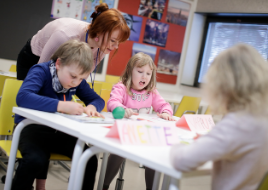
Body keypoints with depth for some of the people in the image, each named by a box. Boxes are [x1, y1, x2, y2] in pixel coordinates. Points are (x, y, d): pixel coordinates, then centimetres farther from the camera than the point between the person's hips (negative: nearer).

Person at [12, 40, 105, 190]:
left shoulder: (78, 80, 1)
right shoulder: (41, 71, -17)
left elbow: (98, 100, 10)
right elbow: (23, 97, -35)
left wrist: (92, 107, -16)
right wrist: (61, 105, -41)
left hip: (59, 131, 5)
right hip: (33, 127, -5)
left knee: (90, 160, -14)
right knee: (36, 160, -35)